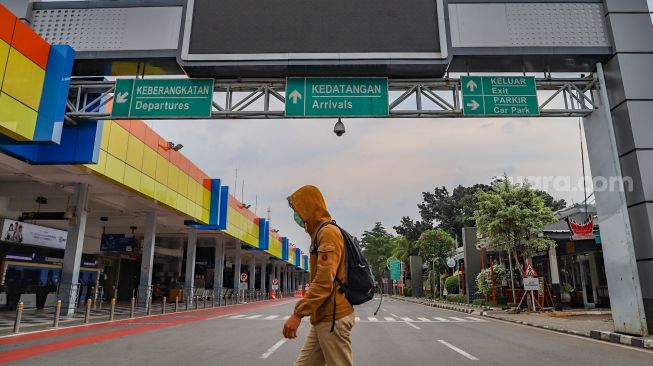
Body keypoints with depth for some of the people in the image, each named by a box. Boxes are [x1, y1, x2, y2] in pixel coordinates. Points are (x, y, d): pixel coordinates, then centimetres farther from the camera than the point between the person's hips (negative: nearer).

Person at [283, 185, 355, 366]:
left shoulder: (328, 232, -12)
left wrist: (298, 313, -24)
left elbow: (324, 281, -23)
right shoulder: (320, 233, 19)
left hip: (332, 318, -10)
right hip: (323, 317, 10)